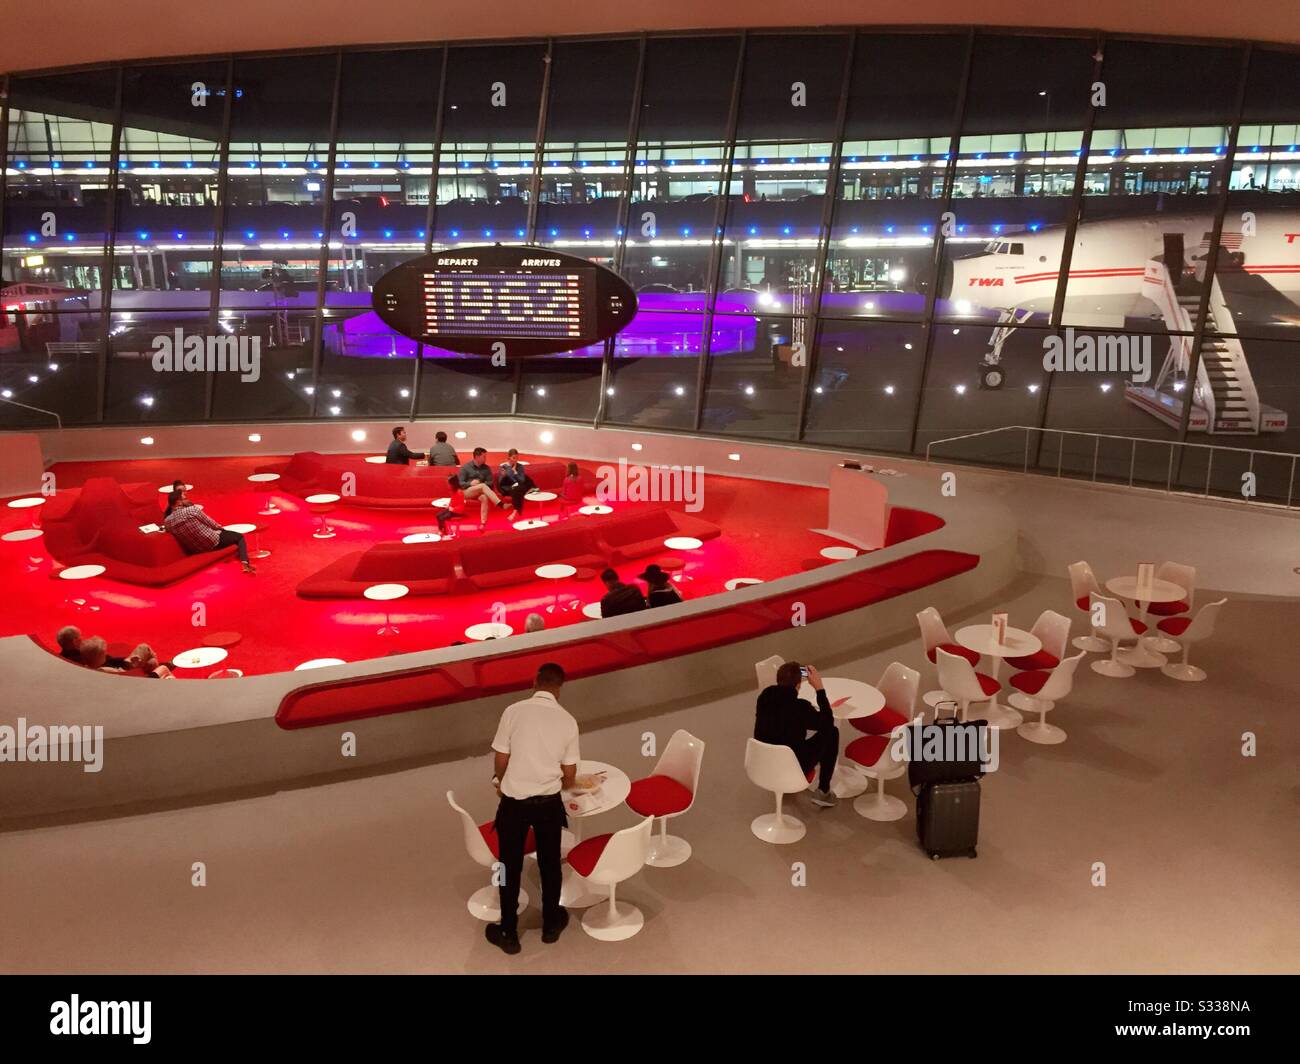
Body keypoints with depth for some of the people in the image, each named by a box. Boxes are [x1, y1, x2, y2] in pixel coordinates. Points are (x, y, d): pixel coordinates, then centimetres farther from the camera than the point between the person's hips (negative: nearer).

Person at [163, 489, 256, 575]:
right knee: (240, 537, 17)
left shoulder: (167, 522, -8)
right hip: (213, 542, -7)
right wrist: (217, 526, 12)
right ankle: (245, 563, -6)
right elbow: (210, 523, -9)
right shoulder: (191, 509, -23)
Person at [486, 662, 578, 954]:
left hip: (514, 801, -1)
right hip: (548, 803, 2)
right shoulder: (568, 720, -6)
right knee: (549, 864, 20)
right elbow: (569, 774, 0)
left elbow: (500, 760, -6)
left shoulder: (514, 711, -12)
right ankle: (551, 925, 36)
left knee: (511, 867, 14)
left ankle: (508, 934, 25)